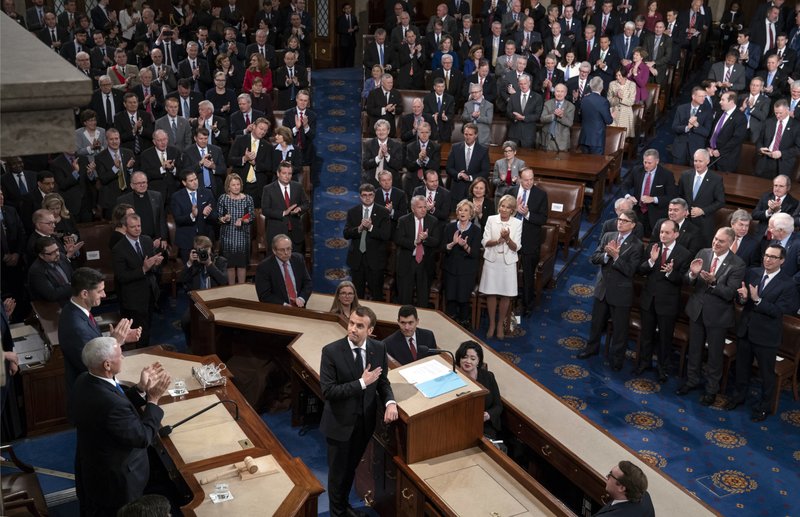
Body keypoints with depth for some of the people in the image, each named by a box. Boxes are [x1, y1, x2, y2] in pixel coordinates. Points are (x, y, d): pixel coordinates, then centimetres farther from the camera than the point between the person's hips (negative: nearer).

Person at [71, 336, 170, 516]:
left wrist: (141, 389, -6)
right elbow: (143, 438, -27)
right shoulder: (110, 404, -39)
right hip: (115, 479, -8)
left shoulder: (85, 381, -11)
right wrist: (153, 399, -21)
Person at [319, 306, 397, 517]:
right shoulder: (331, 351, -21)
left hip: (365, 421, 4)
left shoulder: (378, 348, -7)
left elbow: (382, 381, 3)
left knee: (351, 468, 23)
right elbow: (327, 391, -24)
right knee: (338, 471, 14)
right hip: (340, 422, -4)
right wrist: (362, 383, -27)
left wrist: (390, 402, -16)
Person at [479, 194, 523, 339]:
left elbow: (516, 247, -5)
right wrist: (498, 240, -22)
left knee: (506, 295, 5)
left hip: (508, 262, 0)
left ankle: (500, 324, 22)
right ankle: (491, 324, 20)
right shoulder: (491, 220, -2)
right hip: (492, 261, 0)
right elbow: (485, 242, -4)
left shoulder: (517, 223, -3)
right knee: (491, 293, 5)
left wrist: (507, 238, -24)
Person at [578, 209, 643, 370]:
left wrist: (616, 256, -29)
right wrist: (606, 254, -22)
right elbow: (594, 258, -4)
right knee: (597, 321, 22)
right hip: (602, 288, 5)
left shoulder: (636, 245, -14)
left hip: (621, 292, -5)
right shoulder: (608, 236, 1)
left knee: (620, 328, 9)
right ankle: (592, 348, 43)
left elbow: (629, 271, -20)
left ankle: (617, 359, 27)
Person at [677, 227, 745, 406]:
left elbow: (730, 293, -21)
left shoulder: (737, 264, -17)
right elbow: (687, 281, -5)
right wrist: (692, 274, -27)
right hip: (697, 310, 4)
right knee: (694, 349, 20)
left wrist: (713, 282, -36)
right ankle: (692, 380, 41)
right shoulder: (703, 253, -6)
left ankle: (712, 389, 30)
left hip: (718, 315, -4)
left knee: (714, 354, 12)